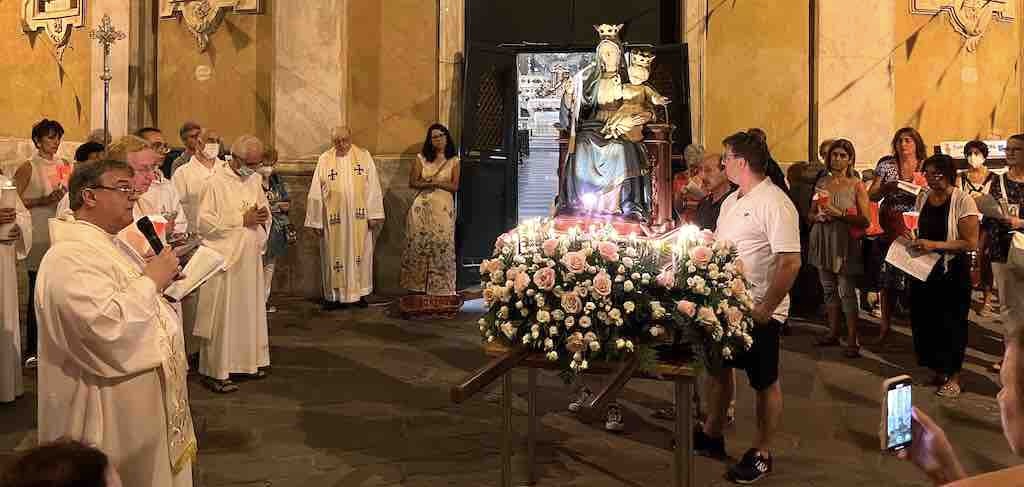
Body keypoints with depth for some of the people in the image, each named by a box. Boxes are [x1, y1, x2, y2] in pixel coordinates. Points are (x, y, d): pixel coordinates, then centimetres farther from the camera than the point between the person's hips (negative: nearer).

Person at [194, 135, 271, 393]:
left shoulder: (255, 179, 9)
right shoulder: (216, 183, -12)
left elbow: (265, 209, 21)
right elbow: (204, 222, -17)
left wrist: (263, 215, -4)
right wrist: (242, 220, -17)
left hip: (251, 258, 7)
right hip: (224, 258, -7)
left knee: (251, 311, 14)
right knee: (221, 316, -3)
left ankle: (248, 361, 27)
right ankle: (214, 371, 4)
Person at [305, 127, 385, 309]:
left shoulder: (364, 156, 1)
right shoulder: (324, 160, 1)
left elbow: (373, 188, -1)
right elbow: (316, 192, 2)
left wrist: (374, 216, -7)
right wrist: (316, 221, -1)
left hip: (358, 218, 0)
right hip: (333, 219, 0)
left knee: (359, 254, 7)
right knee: (334, 255, 5)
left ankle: (359, 293, 18)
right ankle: (335, 295, 13)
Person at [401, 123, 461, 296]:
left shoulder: (453, 161, 7)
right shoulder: (421, 158, 8)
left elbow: (455, 186, 0)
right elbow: (412, 183, 4)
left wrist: (435, 182, -11)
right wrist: (428, 183, -12)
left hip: (444, 208, -1)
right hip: (422, 207, 1)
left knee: (442, 246, -4)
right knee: (419, 245, -3)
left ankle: (441, 288, 1)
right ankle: (418, 285, 4)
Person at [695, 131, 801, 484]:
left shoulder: (774, 204, -20)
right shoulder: (731, 200, 9)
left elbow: (791, 262, -24)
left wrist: (764, 310, -22)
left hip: (758, 313, -9)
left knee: (764, 383, 6)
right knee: (718, 367, 19)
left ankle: (761, 454, 19)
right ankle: (711, 435, 37)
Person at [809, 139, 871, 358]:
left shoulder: (856, 185, -3)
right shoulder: (822, 182, 9)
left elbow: (865, 221, -8)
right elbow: (811, 214, 16)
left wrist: (839, 213, -17)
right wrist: (819, 216, -6)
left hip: (844, 242, -5)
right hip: (823, 241, 5)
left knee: (846, 291, -8)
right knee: (829, 289, 11)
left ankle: (852, 340, -5)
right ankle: (833, 333, 22)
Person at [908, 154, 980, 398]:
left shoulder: (963, 201, -15)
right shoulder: (923, 197, 4)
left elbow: (971, 242, -19)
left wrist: (935, 245, -26)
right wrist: (910, 239, 0)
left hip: (952, 272, -6)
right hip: (924, 269, 6)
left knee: (952, 323, 3)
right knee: (924, 321, 10)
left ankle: (954, 377, 18)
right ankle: (938, 371, 27)